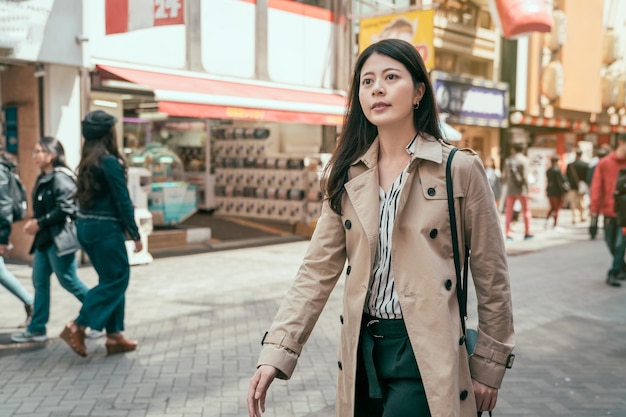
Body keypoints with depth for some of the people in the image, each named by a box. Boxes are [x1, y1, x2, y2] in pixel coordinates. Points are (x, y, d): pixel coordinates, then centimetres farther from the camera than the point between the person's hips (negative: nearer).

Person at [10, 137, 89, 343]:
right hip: (44, 238, 10)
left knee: (68, 281, -3)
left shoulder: (60, 178, -15)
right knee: (40, 282, 10)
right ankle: (37, 329, 17)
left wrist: (39, 223, -16)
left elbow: (66, 209, -23)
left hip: (60, 238, -10)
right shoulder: (43, 179, 14)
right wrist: (33, 222, 1)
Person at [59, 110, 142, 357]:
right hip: (105, 228, -9)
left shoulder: (87, 161, 10)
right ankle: (77, 327, -3)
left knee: (110, 278, 14)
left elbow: (86, 195, 10)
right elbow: (123, 202, -15)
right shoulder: (110, 162, -15)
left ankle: (114, 336, 17)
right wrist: (135, 235, -9)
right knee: (116, 280, 1)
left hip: (85, 226, 9)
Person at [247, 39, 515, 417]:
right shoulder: (348, 176, 4)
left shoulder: (460, 168, -7)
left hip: (423, 354, -4)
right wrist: (276, 352, -10)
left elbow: (491, 276, -2)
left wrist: (489, 366, 1)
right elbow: (319, 269, -1)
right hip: (363, 352, 4)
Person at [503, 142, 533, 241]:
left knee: (508, 212, 5)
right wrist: (526, 189, -5)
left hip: (510, 190, 3)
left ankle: (508, 234, 2)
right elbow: (525, 176, -10)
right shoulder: (524, 160, -5)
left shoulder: (508, 160, 5)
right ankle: (527, 233, 11)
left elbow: (505, 176, 7)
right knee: (526, 211, 9)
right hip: (521, 190, -3)